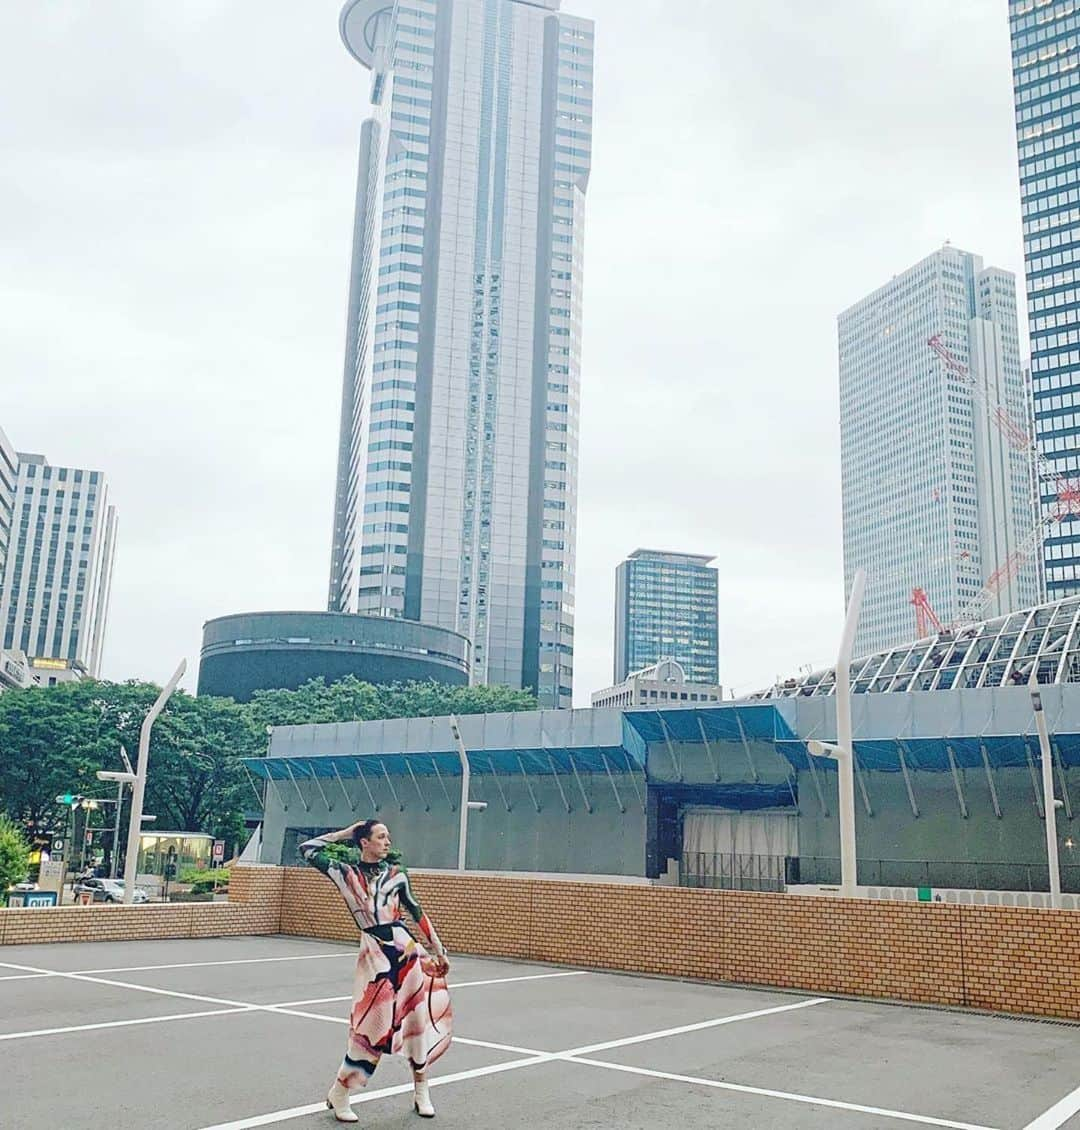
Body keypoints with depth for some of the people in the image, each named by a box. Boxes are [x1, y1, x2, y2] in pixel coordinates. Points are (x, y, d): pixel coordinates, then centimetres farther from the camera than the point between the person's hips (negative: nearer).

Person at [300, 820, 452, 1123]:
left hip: (405, 946, 3)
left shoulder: (396, 871, 8)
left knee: (423, 1016, 3)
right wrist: (346, 833, 3)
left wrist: (438, 949, 12)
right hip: (374, 952, -3)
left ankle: (421, 1092, 20)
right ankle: (338, 1095, 13)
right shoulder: (346, 872, 1)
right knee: (373, 1025, -5)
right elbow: (308, 850, -1)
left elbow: (416, 911, 13)